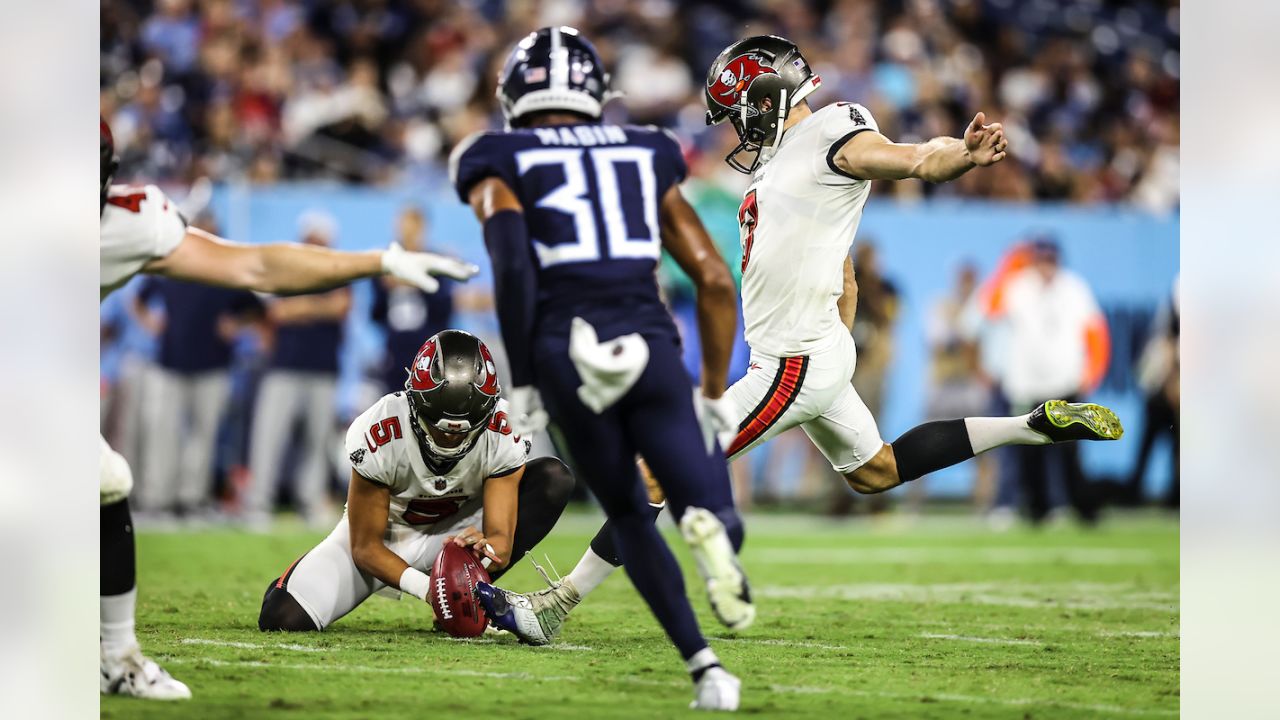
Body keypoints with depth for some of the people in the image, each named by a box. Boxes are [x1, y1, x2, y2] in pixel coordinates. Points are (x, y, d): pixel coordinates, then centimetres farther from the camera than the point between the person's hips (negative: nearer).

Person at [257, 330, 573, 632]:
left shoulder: (502, 435, -26)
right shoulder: (379, 435, -31)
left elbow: (501, 539, -27)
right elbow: (365, 546, -23)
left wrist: (485, 550, -53)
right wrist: (425, 588, -40)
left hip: (456, 532, 2)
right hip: (382, 534, -2)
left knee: (555, 479, -22)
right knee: (284, 619, -24)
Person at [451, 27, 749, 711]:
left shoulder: (501, 165, 11)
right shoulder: (645, 158, 21)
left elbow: (512, 262, -9)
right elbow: (715, 281, 16)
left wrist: (522, 383, -5)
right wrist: (713, 395, 24)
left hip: (567, 354, -1)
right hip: (652, 344, 1)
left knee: (630, 517, 21)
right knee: (719, 522, 2)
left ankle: (703, 665, 4)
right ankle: (708, 524, -37)